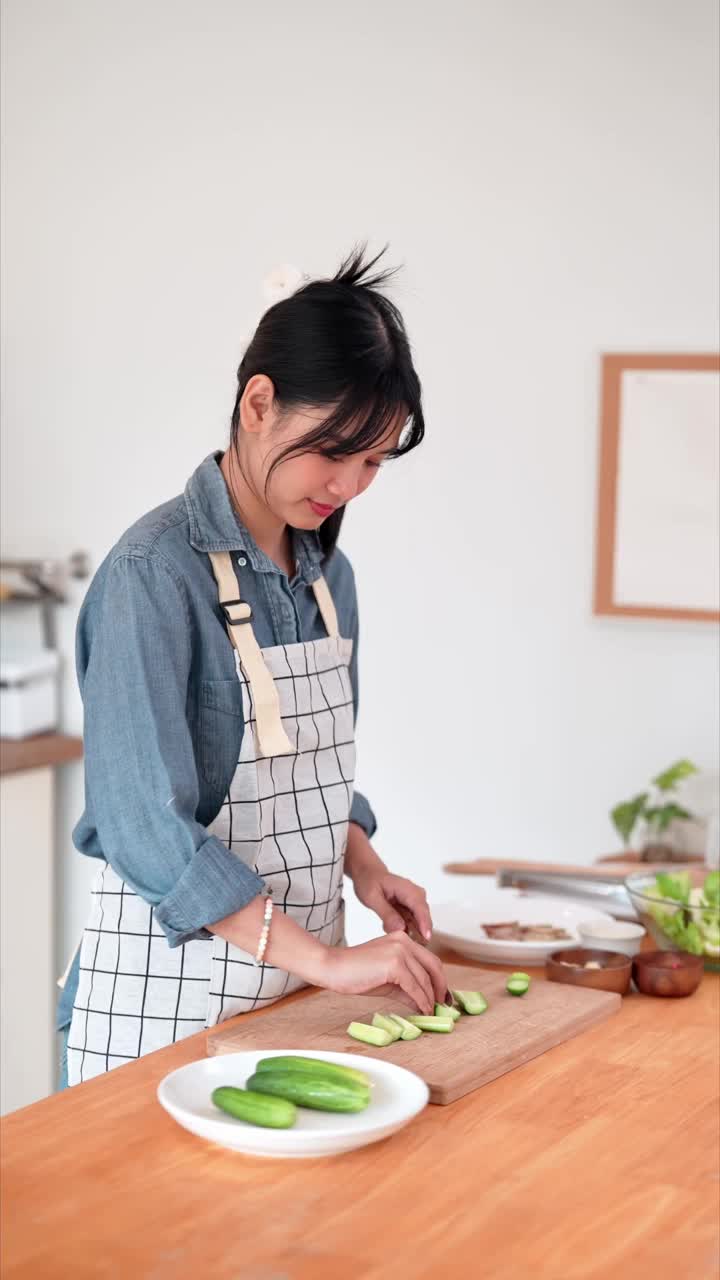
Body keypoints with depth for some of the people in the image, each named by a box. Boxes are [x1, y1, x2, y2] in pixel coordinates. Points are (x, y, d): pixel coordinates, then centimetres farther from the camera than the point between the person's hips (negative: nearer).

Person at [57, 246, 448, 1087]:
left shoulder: (328, 572, 6)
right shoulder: (155, 573, -17)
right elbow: (145, 827, -23)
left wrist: (365, 870, 0)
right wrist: (325, 958, -24)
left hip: (304, 982, 7)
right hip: (174, 989, -7)